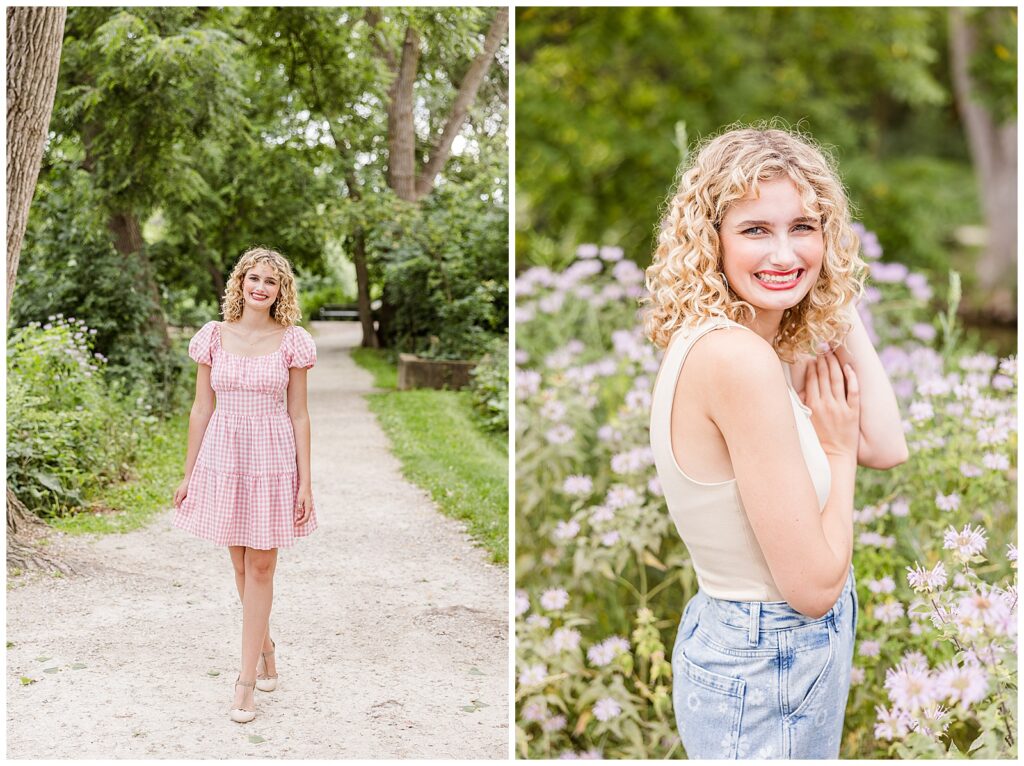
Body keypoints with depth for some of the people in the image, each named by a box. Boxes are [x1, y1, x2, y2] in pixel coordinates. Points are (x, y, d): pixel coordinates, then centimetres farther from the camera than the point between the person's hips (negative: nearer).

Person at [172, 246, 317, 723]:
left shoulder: (291, 342, -2)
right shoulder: (214, 337, 2)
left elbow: (299, 415, 0)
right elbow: (201, 409, 6)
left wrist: (305, 482, -3)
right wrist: (188, 475, 6)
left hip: (272, 460, -2)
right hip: (222, 458, 2)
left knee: (260, 567, -1)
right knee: (241, 564, 12)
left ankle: (247, 679, 5)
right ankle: (265, 647, 34)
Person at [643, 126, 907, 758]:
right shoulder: (736, 357, -28)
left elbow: (887, 448, -1)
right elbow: (814, 586, -24)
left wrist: (842, 310, 0)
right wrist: (839, 450, -9)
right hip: (765, 675, -9)